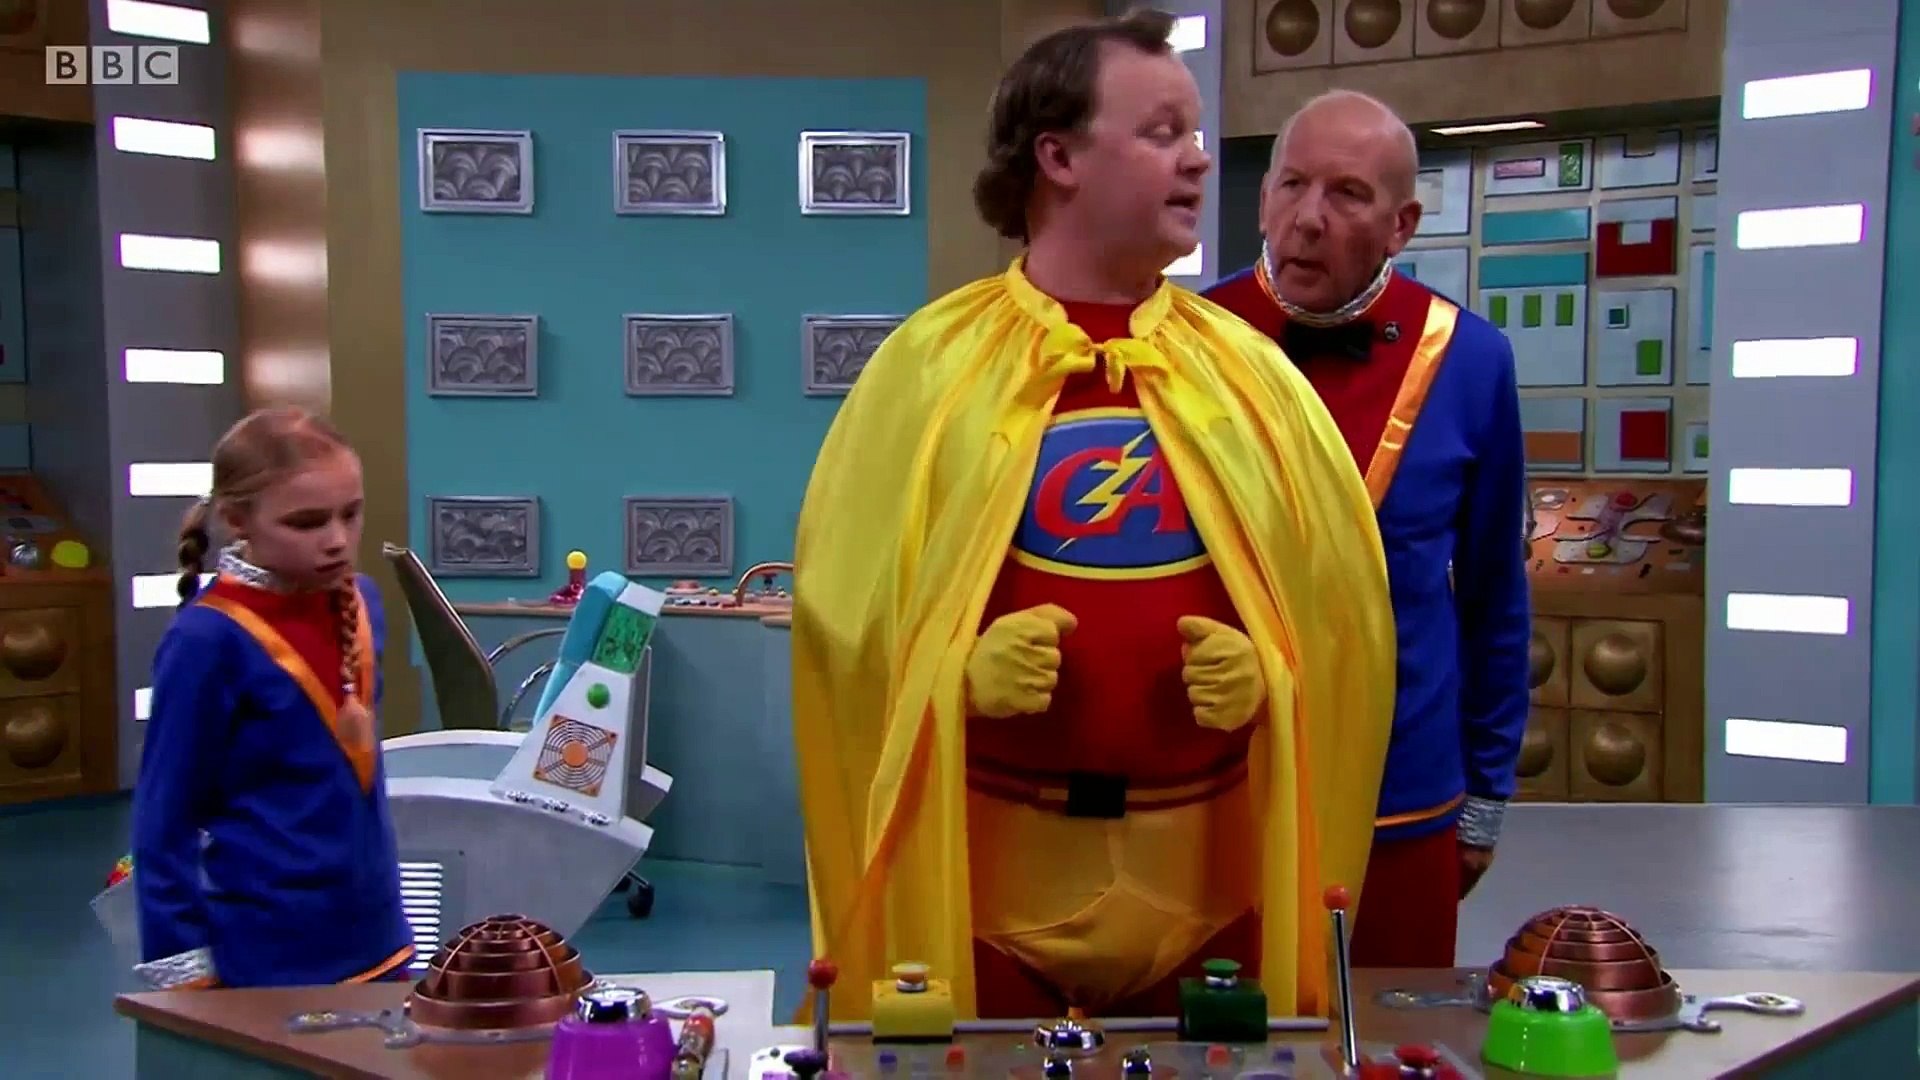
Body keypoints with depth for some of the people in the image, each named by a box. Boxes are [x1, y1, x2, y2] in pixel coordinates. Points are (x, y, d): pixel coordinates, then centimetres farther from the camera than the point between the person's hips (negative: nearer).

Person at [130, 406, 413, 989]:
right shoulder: (208, 641, -16)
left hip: (376, 942, 6)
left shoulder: (360, 603, 2)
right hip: (267, 961, -6)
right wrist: (183, 969, -11)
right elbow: (165, 817, -11)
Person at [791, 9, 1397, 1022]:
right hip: (989, 865, -2)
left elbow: (1331, 596, 8)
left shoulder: (1246, 367, 5)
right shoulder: (932, 362, -2)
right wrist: (963, 670, -17)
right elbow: (848, 599, -1)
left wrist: (1269, 676, -11)